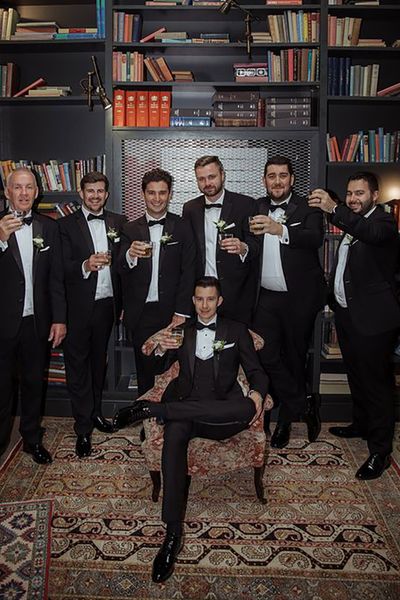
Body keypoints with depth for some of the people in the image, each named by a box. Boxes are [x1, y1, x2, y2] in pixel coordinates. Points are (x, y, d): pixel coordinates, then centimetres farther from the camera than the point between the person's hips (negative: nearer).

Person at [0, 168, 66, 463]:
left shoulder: (49, 227, 2)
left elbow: (56, 277, 2)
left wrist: (59, 319, -1)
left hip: (37, 321, 2)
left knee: (34, 383, 15)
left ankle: (32, 438, 33)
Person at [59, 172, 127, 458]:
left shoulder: (118, 222, 7)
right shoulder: (67, 224, -2)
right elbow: (63, 268, -9)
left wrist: (124, 303, -1)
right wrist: (85, 266, -27)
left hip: (107, 303, 3)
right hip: (79, 306, -3)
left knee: (99, 361, 17)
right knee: (78, 364, 4)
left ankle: (95, 411, 35)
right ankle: (83, 428, 14)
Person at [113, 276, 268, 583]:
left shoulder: (236, 330, 18)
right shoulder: (182, 331, 23)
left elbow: (256, 371, 13)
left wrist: (258, 393, -11)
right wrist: (163, 349, -4)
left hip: (223, 413, 0)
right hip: (185, 408, 1)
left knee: (247, 407, -36)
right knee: (174, 433, -34)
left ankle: (151, 409, -31)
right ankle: (173, 534, -34)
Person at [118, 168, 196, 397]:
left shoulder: (182, 227, 2)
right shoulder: (130, 230, 7)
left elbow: (188, 272, -2)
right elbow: (121, 271, -4)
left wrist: (182, 313, -9)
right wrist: (130, 255, -27)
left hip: (172, 313, -1)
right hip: (141, 314, 1)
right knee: (145, 372, 9)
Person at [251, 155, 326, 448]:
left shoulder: (307, 207, -4)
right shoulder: (257, 208, 8)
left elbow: (316, 238, -23)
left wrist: (280, 230, -37)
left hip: (299, 298, -3)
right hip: (266, 297, 3)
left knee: (295, 358, 9)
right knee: (267, 356, -2)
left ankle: (288, 417, 29)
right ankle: (304, 405, 17)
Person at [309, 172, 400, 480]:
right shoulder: (351, 224, 15)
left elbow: (371, 232, -36)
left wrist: (334, 210, -47)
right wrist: (334, 297, 11)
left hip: (373, 316, -9)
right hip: (347, 313, 9)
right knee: (356, 375, 21)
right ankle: (362, 423, 40)